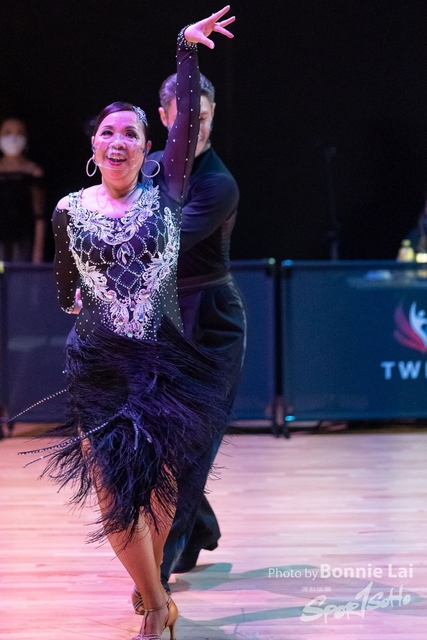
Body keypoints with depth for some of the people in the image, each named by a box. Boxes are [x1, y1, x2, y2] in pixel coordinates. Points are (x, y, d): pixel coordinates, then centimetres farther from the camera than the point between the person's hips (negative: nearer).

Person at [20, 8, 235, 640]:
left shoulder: (165, 191, -1)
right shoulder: (70, 210, 2)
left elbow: (188, 122, -13)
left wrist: (187, 49, -18)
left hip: (165, 362, 0)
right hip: (98, 367, 0)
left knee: (160, 481, 8)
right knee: (114, 489, -2)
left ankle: (152, 580, 32)